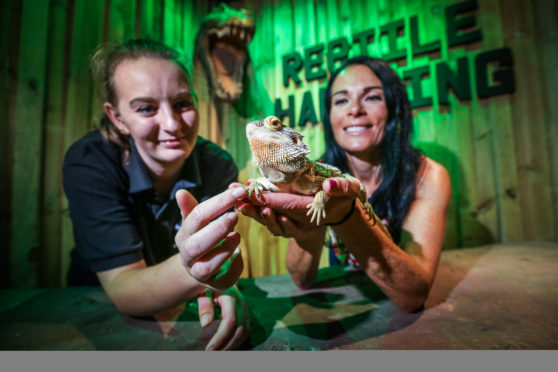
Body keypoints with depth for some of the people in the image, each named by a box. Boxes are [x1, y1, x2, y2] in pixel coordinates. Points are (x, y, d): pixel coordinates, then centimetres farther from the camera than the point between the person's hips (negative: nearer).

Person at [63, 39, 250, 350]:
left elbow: (218, 254, -11)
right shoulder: (88, 164, -19)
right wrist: (190, 272, -44)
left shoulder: (218, 166, -13)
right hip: (100, 316, -2)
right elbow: (122, 291, -24)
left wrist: (220, 286, -33)